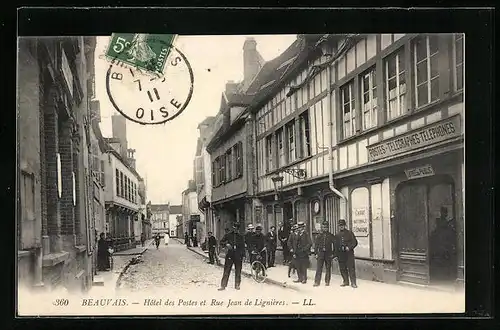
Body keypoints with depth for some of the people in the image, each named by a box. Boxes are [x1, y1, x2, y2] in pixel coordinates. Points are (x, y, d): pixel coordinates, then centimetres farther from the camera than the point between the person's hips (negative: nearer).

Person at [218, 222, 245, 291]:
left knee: (238, 271, 5)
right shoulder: (228, 235, 6)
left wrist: (243, 255, 3)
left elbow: (243, 247, 10)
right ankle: (223, 285, 1)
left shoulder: (241, 237, 7)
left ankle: (237, 285, 16)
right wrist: (226, 244, -11)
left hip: (238, 256, 1)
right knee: (226, 271, -3)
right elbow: (221, 242, 9)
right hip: (229, 255, -1)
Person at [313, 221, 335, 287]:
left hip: (328, 254, 0)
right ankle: (317, 282, -4)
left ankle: (327, 282, 14)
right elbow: (316, 245, 9)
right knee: (318, 268, -5)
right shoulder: (319, 236, 6)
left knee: (328, 269, 5)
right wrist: (316, 253, 3)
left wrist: (333, 253, -2)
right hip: (320, 253, 0)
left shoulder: (331, 236, 3)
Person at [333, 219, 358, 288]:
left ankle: (353, 283, -6)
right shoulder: (337, 235, 13)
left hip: (349, 253, -4)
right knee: (343, 269, 7)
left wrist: (349, 247, -16)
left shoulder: (349, 233, 3)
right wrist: (336, 255, 12)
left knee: (351, 268, -7)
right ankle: (346, 281, 19)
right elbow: (336, 246, 16)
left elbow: (355, 242, 0)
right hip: (341, 254, 4)